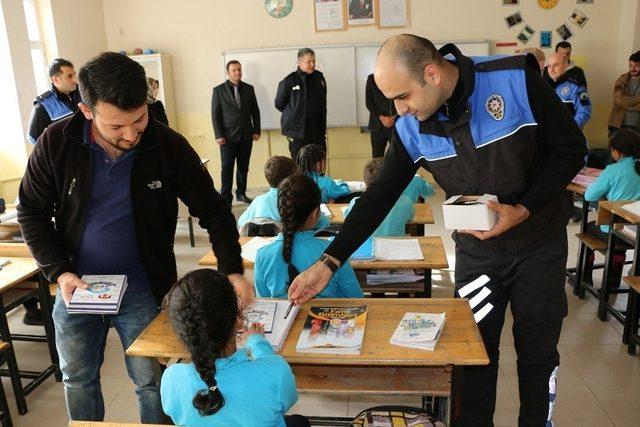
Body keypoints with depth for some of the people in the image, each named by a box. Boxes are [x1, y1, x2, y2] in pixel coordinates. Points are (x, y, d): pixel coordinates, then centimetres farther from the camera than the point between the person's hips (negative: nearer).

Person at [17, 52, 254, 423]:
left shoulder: (169, 147, -16)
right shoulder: (56, 143, -13)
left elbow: (213, 210, -9)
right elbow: (32, 213, -1)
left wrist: (233, 270, -19)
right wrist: (59, 272, -12)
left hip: (143, 291, -2)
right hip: (76, 288, 2)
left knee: (152, 383, 10)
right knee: (78, 379, 21)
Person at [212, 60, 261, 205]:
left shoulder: (249, 88, 8)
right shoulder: (219, 90, -1)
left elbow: (255, 111, 11)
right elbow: (215, 114, -3)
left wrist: (256, 130, 5)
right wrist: (218, 135, -9)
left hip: (246, 136, 3)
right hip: (228, 137, -3)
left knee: (243, 167, 10)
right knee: (227, 169, -3)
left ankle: (241, 193, 23)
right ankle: (226, 198, 2)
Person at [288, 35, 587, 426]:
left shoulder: (516, 78, -19)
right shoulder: (410, 129, -11)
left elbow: (571, 148, -10)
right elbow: (380, 198, -8)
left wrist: (523, 210, -23)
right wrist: (327, 264, -13)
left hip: (539, 241, -1)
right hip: (476, 248, 2)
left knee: (538, 351, 11)